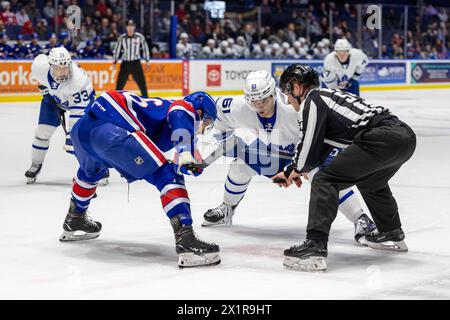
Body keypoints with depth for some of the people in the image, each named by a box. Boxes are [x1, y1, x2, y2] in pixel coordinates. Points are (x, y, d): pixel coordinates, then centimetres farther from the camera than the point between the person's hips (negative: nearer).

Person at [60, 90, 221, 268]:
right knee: (168, 176, -9)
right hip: (111, 131, -10)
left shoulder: (159, 106, 36)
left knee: (91, 170, 41)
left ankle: (74, 221, 62)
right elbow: (180, 114, -13)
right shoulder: (187, 106, 13)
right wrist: (186, 153, -22)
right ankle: (186, 241, -24)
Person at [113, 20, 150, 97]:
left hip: (136, 63, 0)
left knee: (142, 82, 0)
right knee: (120, 83, -1)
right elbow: (117, 49, 5)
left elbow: (145, 48, 4)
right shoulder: (122, 38, -3)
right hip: (125, 63, 0)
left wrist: (147, 61, 5)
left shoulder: (139, 37, -4)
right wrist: (115, 61, 3)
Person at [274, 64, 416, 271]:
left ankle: (315, 247, -17)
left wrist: (298, 170, 20)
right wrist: (290, 172, 41)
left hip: (381, 139, -10)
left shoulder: (312, 100, 3)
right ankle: (392, 235, 48)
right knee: (370, 181, 36)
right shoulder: (328, 95, 30)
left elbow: (309, 144, -1)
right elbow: (319, 146, 36)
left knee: (325, 181, -7)